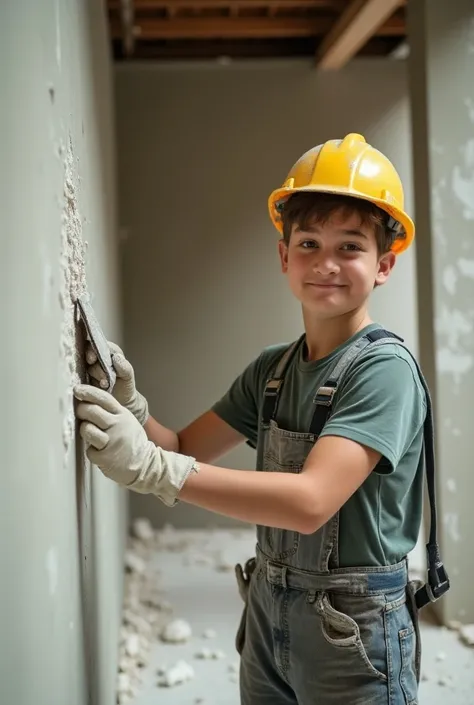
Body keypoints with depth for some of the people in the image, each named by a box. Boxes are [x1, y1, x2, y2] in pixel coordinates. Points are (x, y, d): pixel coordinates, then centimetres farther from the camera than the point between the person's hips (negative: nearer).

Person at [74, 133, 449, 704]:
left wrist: (151, 468, -33)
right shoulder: (271, 368, 3)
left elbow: (311, 501, -29)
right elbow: (187, 449, 8)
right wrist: (132, 411, -13)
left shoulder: (383, 367, -18)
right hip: (266, 616, 6)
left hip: (352, 633, -6)